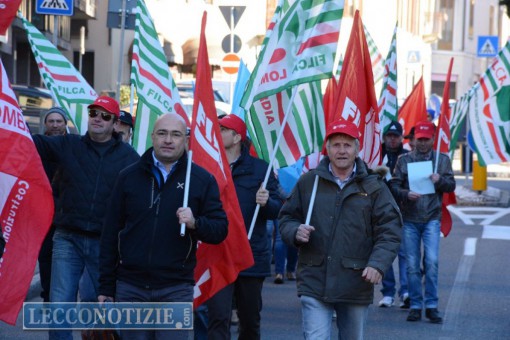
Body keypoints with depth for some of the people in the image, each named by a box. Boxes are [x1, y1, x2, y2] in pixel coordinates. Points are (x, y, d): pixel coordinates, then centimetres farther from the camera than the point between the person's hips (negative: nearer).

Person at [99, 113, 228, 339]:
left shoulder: (202, 180, 4)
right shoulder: (129, 176, 8)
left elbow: (220, 229, 2)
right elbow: (111, 233, 10)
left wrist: (195, 223, -20)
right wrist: (105, 286, 8)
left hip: (176, 289, -2)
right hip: (130, 287, 2)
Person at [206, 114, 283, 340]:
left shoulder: (260, 169, 4)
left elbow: (278, 209, 1)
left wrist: (266, 202, -19)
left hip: (252, 257, 2)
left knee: (250, 320, 13)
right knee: (219, 319, -11)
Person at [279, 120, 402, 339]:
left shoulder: (373, 187, 3)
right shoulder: (308, 182, 6)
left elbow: (390, 230, -1)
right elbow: (286, 218, 14)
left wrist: (378, 264, -16)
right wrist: (296, 232, -10)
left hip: (356, 284, 1)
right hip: (314, 282, -1)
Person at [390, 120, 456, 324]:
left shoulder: (442, 159, 10)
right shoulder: (404, 160, 8)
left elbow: (451, 186, 7)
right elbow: (394, 186, 3)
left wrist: (440, 181, -14)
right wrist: (406, 194, -17)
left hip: (432, 218, -1)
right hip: (409, 219, 1)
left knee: (432, 261, -12)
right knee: (412, 265, 3)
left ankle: (431, 305, -3)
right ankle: (415, 306, 11)